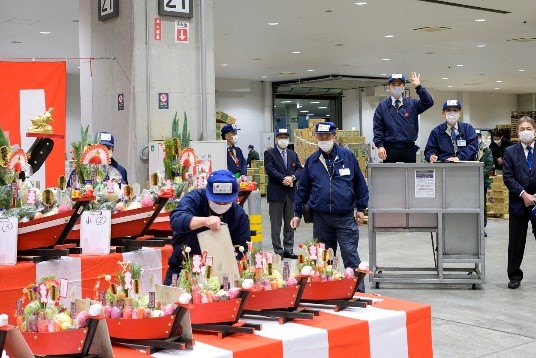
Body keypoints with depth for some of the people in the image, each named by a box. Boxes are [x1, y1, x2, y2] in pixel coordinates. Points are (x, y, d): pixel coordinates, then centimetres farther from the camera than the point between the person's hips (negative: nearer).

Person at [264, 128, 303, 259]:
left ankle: (288, 250, 16)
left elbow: (299, 169, 7)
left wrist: (293, 177, -13)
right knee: (276, 224, 0)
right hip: (276, 193, -5)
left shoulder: (293, 154, 15)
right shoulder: (269, 153, -1)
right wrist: (284, 179, -21)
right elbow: (270, 170, -13)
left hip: (291, 193, 5)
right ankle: (278, 251, 5)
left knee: (290, 224, 9)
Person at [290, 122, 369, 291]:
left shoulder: (347, 156, 1)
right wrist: (297, 214, 10)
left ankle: (358, 290, 3)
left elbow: (359, 182, 6)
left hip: (345, 217, -2)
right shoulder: (312, 160, 6)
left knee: (350, 255, -4)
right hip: (321, 218, 3)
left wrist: (361, 208, 4)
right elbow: (303, 188, 11)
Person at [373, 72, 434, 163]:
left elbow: (429, 103, -7)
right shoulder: (382, 106, 7)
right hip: (390, 148, -1)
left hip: (409, 148, 1)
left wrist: (418, 87, -16)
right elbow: (377, 128, 2)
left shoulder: (412, 104, 8)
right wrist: (380, 146, -9)